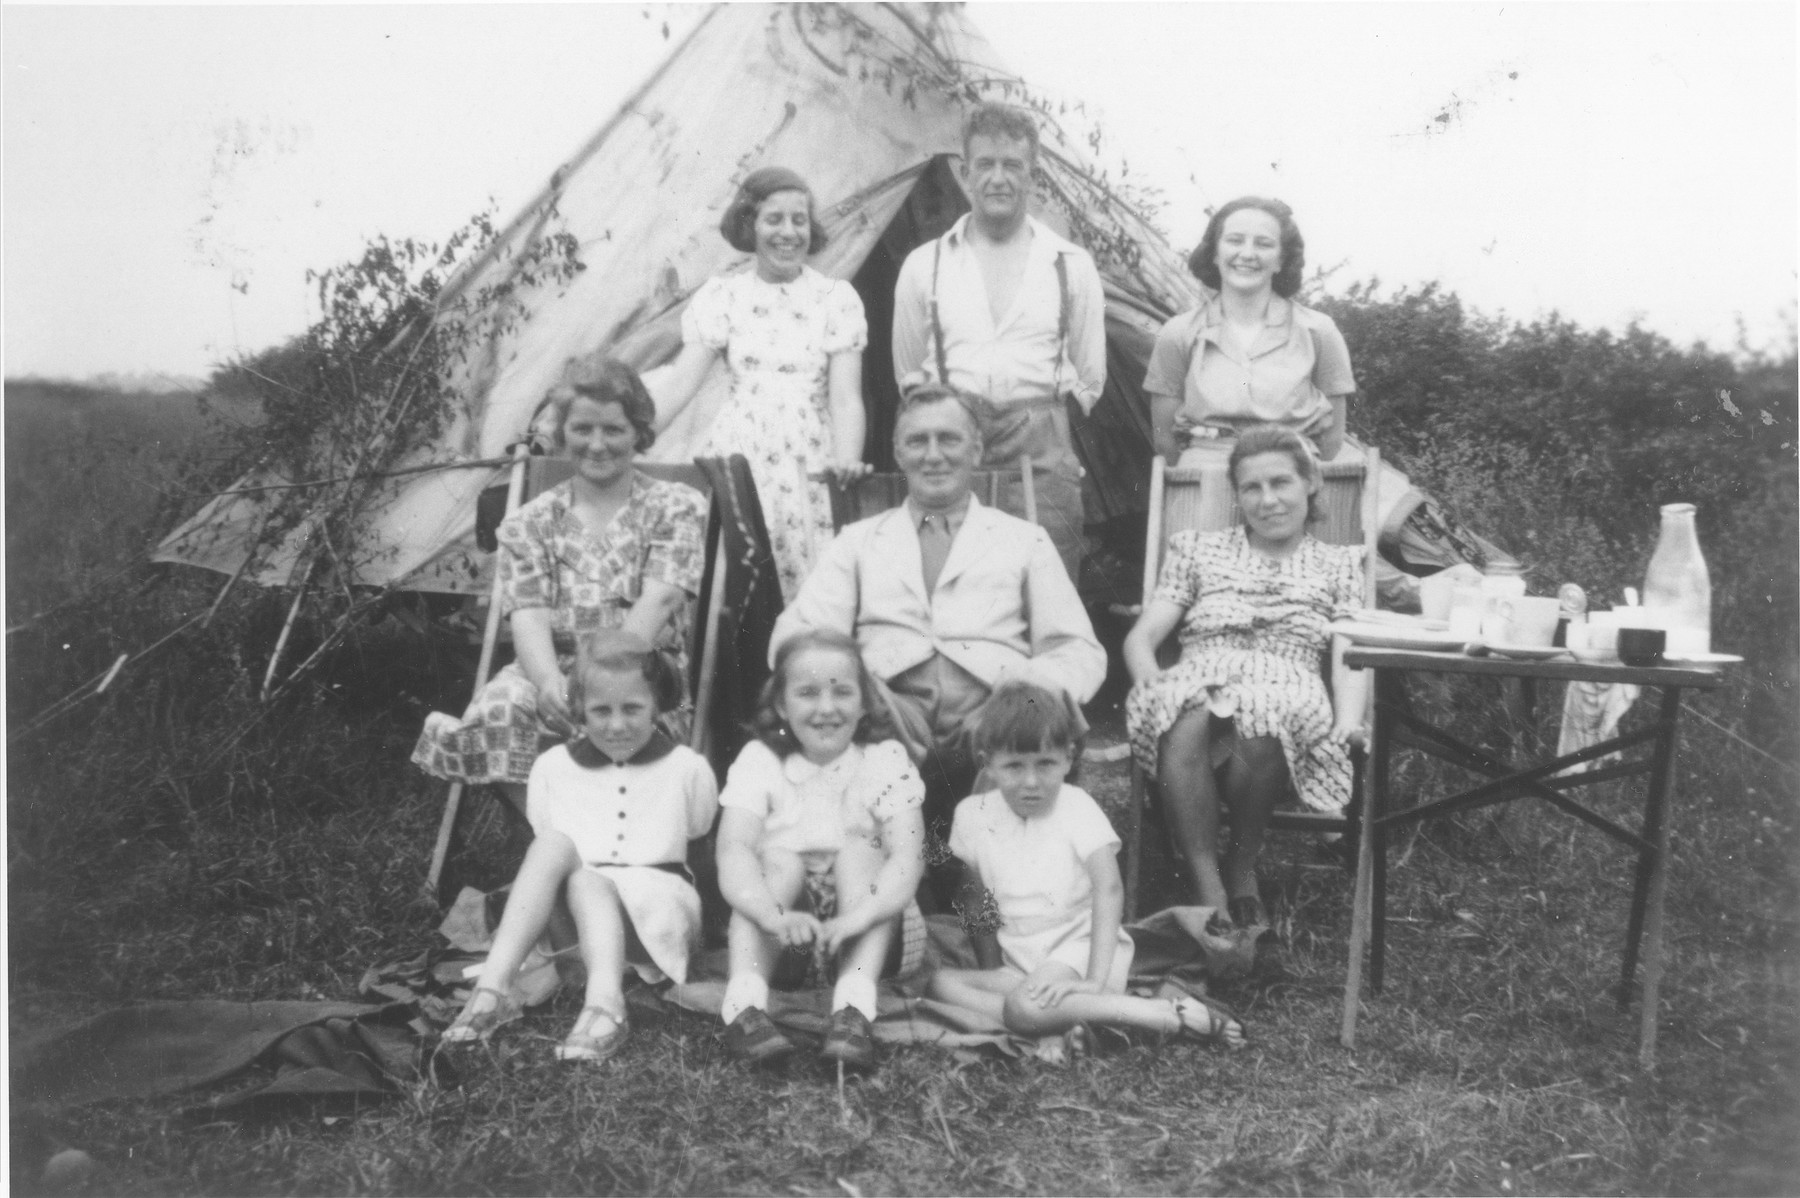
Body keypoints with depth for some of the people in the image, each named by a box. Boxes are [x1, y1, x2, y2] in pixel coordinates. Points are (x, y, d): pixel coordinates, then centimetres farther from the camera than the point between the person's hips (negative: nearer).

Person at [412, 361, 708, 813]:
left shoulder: (677, 507, 8)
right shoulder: (530, 522, 14)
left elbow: (658, 599, -8)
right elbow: (529, 615, -2)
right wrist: (550, 682, -25)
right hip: (554, 671, 2)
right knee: (503, 705, -33)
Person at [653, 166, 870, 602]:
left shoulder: (836, 297, 4)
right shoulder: (722, 295, 6)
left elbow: (845, 396, -2)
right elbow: (680, 384, 0)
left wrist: (846, 460, -20)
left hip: (810, 463, 0)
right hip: (739, 456, 1)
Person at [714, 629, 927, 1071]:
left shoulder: (886, 761, -5)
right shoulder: (759, 761, -4)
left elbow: (907, 857, -20)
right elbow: (733, 849, -21)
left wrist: (856, 919, -40)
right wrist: (774, 916, -43)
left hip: (865, 937, 0)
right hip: (780, 942, 0)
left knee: (859, 849, -23)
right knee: (780, 856, -24)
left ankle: (853, 1005, -39)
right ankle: (745, 1000, -39)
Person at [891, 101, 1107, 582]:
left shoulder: (1071, 266, 12)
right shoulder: (925, 266, 13)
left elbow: (1090, 378, 17)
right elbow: (908, 376, 19)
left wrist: (1039, 417, 7)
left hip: (1042, 457, 0)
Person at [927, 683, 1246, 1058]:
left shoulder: (1075, 807, -10)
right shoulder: (973, 815, 3)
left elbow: (1109, 890, -19)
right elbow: (976, 896, 18)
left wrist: (1095, 980, -28)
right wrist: (986, 961, 9)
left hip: (1081, 948, -5)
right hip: (1022, 963, 5)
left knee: (1027, 1006, -35)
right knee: (942, 983, -19)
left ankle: (1176, 1014, -31)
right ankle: (1059, 1031, -30)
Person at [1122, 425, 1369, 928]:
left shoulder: (1338, 563, 24)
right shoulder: (1198, 549, 27)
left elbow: (1351, 658, 10)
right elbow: (1140, 637, 17)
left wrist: (1348, 722, -12)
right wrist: (1152, 683, -7)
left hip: (1287, 697, -1)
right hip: (1196, 684, 1)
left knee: (1259, 723, -39)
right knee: (1187, 724, -38)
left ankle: (1242, 866, -14)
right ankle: (1210, 897, -34)